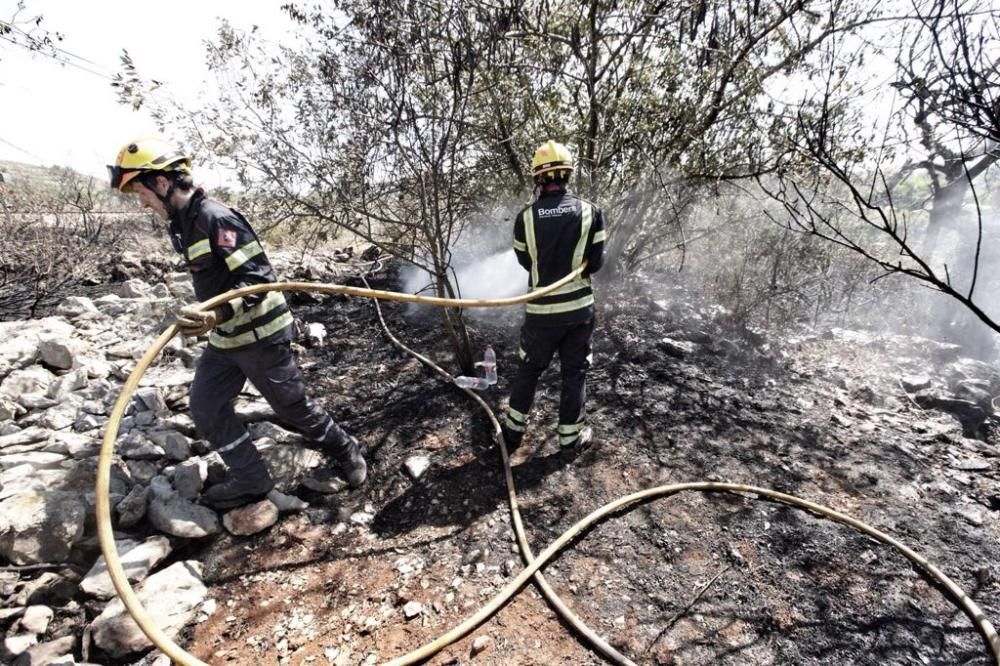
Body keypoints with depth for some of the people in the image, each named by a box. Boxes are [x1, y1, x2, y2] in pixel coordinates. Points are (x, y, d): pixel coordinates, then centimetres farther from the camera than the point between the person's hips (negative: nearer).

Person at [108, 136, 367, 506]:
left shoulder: (217, 218, -21)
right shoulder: (182, 223, 9)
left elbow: (257, 278, -26)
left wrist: (217, 316, -40)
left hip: (260, 335, -9)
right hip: (224, 340, 9)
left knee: (293, 406, 4)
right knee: (206, 407, 7)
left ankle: (345, 450, 28)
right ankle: (250, 479, 20)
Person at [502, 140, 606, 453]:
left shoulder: (526, 217, -8)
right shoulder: (590, 212, -7)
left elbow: (526, 262, 3)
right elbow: (594, 263, -4)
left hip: (541, 311, 0)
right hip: (580, 308, 0)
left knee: (528, 370, 16)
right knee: (575, 372, 14)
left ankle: (513, 430, 26)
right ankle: (571, 435, 25)